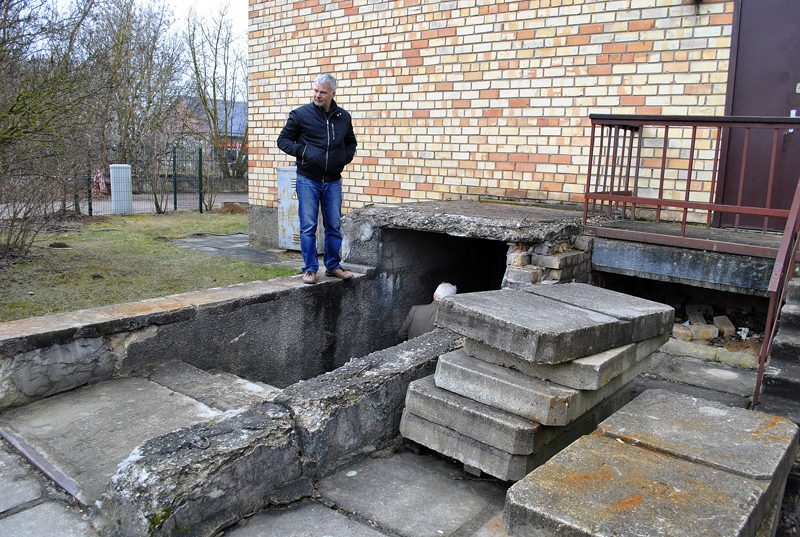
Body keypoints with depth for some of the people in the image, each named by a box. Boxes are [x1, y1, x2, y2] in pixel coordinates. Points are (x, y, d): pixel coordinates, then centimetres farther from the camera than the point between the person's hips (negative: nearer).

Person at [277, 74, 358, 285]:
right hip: (308, 180, -3)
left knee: (334, 226, 8)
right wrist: (302, 151, -13)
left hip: (333, 181, 3)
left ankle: (333, 265, 21)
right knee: (308, 226, -1)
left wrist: (345, 158, 3)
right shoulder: (301, 114, -2)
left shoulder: (344, 117, 9)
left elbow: (351, 143, 23)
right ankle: (310, 269, 8)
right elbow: (283, 140, 3)